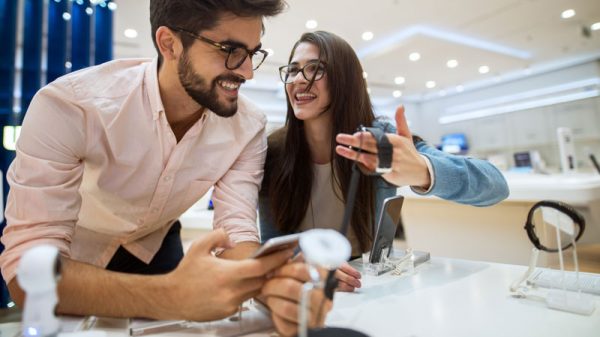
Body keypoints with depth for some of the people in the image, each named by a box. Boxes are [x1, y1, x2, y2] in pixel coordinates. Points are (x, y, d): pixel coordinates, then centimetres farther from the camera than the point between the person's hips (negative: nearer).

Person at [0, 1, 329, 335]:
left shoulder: (248, 127, -23)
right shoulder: (68, 106, -34)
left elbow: (237, 233, -26)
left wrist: (272, 282, -48)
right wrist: (170, 296, -53)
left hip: (154, 247, 2)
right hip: (69, 257, -1)